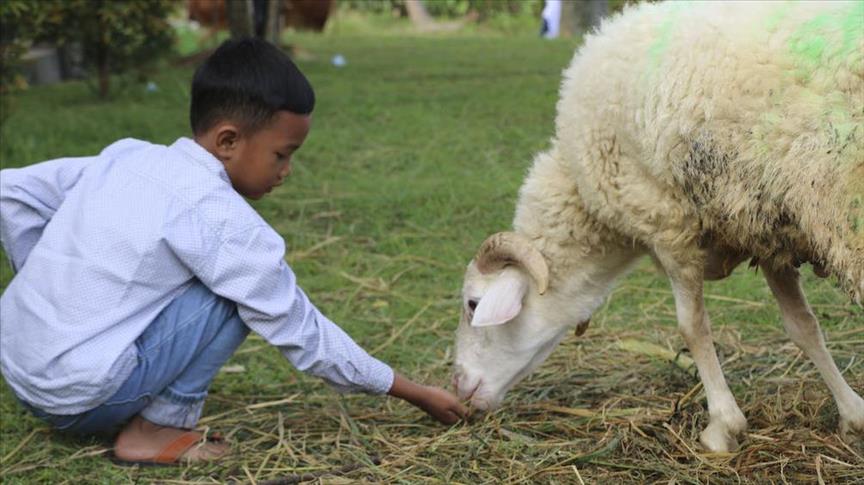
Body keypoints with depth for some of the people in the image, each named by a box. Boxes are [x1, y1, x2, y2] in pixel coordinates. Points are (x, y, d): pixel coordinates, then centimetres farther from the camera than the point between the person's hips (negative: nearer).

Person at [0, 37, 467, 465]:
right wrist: (415, 393, 2)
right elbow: (303, 335, -8)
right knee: (236, 294, -7)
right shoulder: (224, 221, -14)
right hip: (80, 398, -8)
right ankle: (157, 429, -3)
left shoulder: (127, 155, 6)